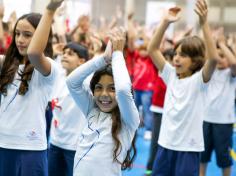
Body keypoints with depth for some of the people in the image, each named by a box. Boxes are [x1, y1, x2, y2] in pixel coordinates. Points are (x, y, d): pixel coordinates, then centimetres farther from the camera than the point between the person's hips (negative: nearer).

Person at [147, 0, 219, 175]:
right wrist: (165, 22, -12)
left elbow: (214, 58, -29)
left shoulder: (199, 79, -10)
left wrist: (204, 23, -33)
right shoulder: (171, 75, 3)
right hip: (166, 144, 5)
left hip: (188, 147, -5)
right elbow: (152, 49, 0)